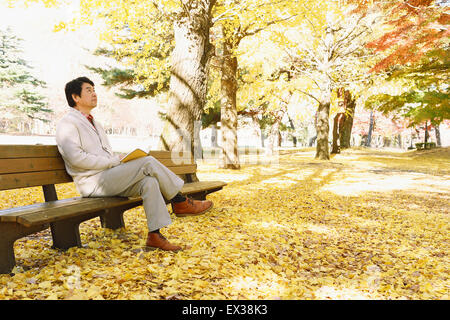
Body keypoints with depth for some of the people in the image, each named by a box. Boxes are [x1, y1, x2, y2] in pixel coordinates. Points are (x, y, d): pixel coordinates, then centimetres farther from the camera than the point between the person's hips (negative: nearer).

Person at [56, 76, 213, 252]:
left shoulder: (95, 124, 26)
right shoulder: (67, 123, -2)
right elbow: (76, 157, -16)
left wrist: (119, 160, 3)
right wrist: (112, 161, -15)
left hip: (111, 178, 8)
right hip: (93, 182, -8)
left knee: (149, 182, -20)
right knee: (148, 162, -21)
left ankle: (155, 235, -20)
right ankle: (180, 203, -10)